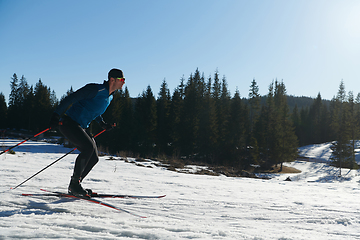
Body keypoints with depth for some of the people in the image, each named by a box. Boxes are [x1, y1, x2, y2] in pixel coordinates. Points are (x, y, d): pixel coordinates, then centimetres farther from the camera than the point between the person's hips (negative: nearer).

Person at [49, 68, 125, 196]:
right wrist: (56, 115, -25)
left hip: (81, 128, 9)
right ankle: (74, 184, -15)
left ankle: (75, 186, 15)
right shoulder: (95, 89, -16)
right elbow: (70, 99, -19)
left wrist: (102, 123, 19)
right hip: (68, 123, -9)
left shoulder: (109, 97, 12)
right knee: (89, 147, -27)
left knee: (94, 158, 3)